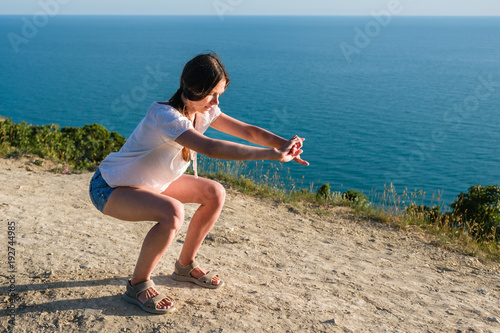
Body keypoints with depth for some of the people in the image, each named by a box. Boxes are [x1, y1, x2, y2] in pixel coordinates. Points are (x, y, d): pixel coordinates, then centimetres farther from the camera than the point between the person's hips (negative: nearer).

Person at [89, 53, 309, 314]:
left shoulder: (203, 111, -8)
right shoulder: (164, 115, -34)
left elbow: (247, 131, -9)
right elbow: (210, 148, -48)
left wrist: (285, 144, -28)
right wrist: (272, 154, -49)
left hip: (149, 182, 9)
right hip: (110, 188, -8)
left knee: (215, 193, 0)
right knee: (172, 212, -35)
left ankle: (185, 266, 16)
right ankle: (137, 286, -12)